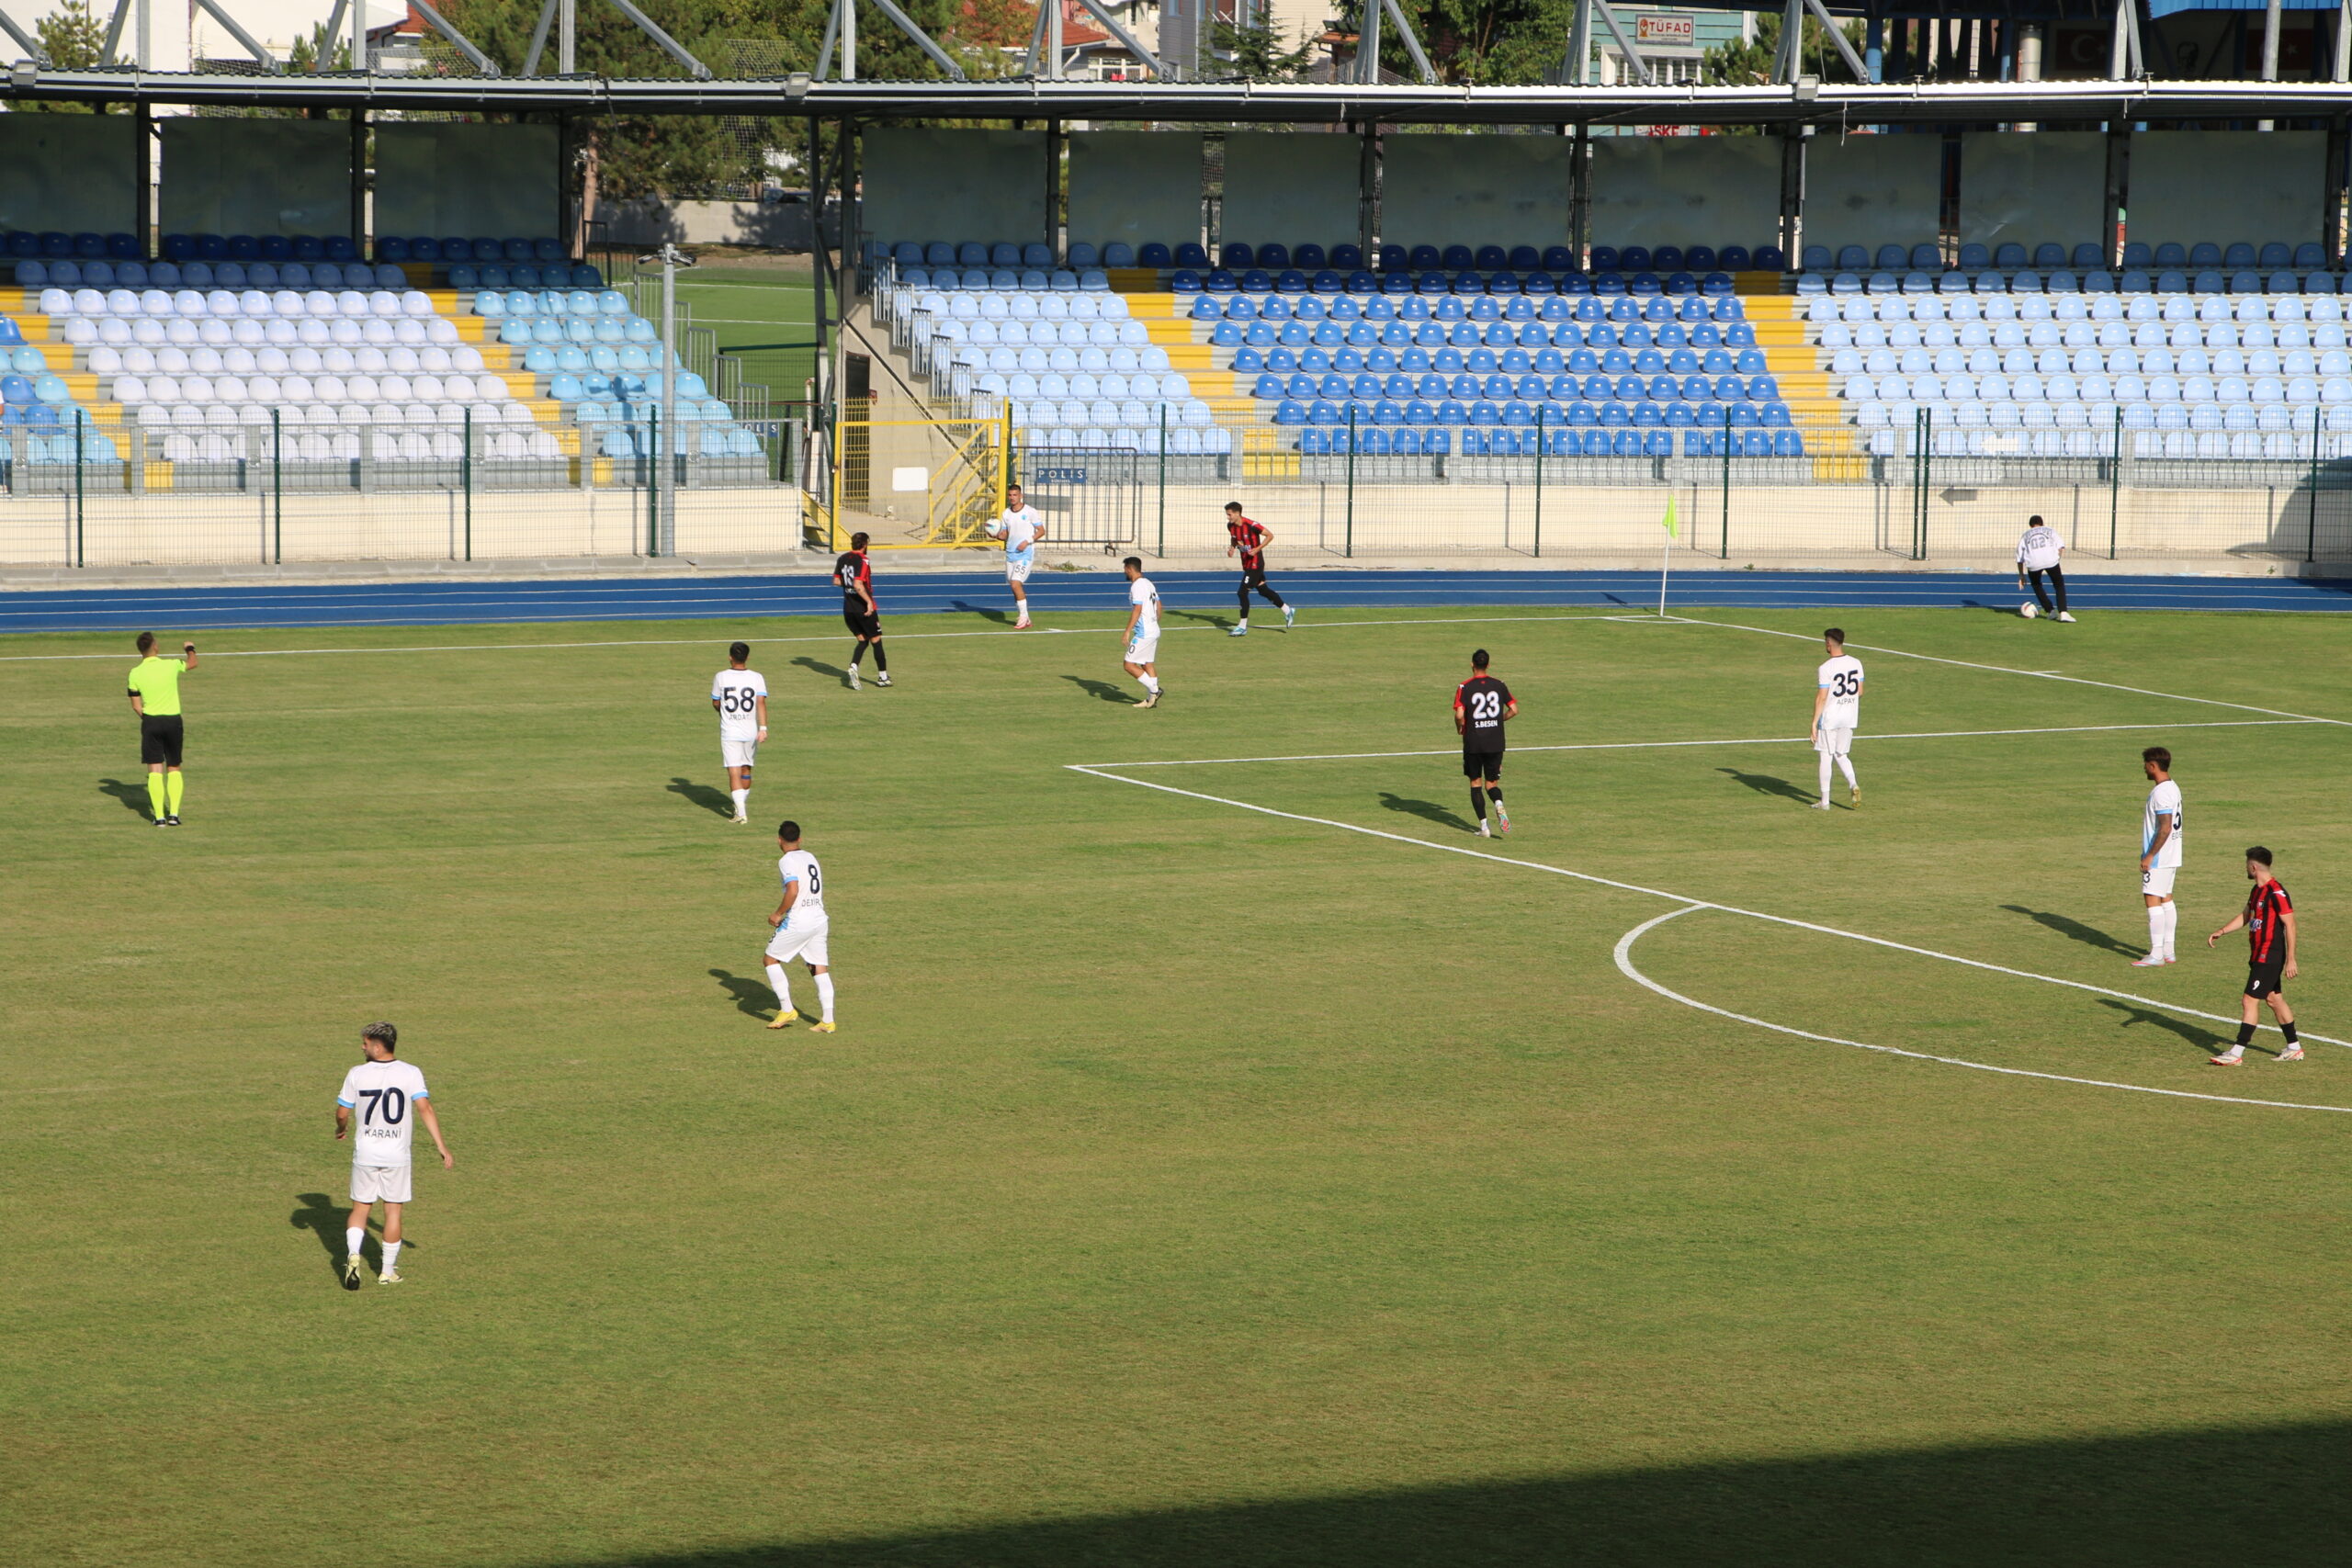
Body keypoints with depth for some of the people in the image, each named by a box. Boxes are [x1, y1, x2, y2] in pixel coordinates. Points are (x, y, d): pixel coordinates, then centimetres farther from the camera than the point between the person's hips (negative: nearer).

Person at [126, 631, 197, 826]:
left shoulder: (135, 673, -5)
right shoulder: (171, 666, -5)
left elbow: (136, 706, -1)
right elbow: (192, 664, 19)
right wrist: (190, 649, 40)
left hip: (150, 722, -1)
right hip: (173, 720, 1)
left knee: (155, 771, 2)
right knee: (174, 769, 12)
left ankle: (159, 816, -4)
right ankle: (174, 814, 4)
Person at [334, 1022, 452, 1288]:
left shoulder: (357, 1074, -5)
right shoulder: (410, 1073, -6)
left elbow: (342, 1113, -1)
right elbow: (425, 1108, -14)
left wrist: (341, 1130, 22)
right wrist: (442, 1146, -12)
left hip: (365, 1153, 0)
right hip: (397, 1154, 0)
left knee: (360, 1208, 12)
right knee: (393, 1210, 10)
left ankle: (352, 1253, -13)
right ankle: (387, 1271, 15)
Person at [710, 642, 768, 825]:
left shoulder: (720, 677, -3)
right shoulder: (757, 678, -3)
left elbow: (715, 703, 8)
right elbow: (761, 702, -13)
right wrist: (763, 727, -18)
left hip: (729, 732, -2)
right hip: (751, 731, 2)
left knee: (734, 773, -5)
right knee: (746, 770, 20)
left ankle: (741, 812, -18)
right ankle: (742, 807, 32)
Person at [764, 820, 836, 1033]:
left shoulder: (787, 861, -9)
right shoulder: (811, 858, 15)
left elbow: (793, 891, -22)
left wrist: (778, 914, -9)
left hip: (798, 922, -7)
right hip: (819, 918, 7)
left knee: (771, 960, 9)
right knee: (820, 969, 8)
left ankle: (787, 1009, 3)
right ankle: (828, 1021, 2)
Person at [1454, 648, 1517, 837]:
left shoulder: (1465, 688, -7)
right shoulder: (1499, 685, 2)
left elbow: (1459, 715, -17)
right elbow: (1514, 710, 2)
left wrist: (1459, 728, 5)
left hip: (1473, 743, -2)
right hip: (1495, 742, 2)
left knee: (1475, 784, 9)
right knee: (1492, 784, 11)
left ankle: (1484, 826, 1)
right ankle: (1499, 805, -23)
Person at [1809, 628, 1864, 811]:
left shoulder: (1825, 669, -16)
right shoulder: (1856, 663, 2)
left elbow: (1821, 698, -16)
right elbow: (1859, 691, 8)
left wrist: (1814, 723, -12)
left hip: (1829, 718, -5)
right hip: (1849, 718, 5)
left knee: (1826, 757, 4)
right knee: (1841, 755, 17)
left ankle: (1824, 801, 8)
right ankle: (1853, 785, -8)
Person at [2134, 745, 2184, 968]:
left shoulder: (2161, 793, -19)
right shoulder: (2173, 788, 12)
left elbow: (2165, 828, -24)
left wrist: (2149, 856, -20)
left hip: (2158, 858, -10)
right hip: (2171, 857, 10)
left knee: (2152, 900, -8)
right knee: (2166, 900, 14)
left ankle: (2156, 954, -9)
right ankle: (2168, 950, 19)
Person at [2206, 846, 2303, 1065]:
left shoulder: (2276, 893, -19)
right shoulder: (2257, 890, 11)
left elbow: (2290, 924, -20)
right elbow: (2245, 915, 25)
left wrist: (2290, 960, -21)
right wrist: (2221, 932, 15)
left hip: (2269, 958, -10)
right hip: (2258, 956, 10)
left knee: (2249, 1001, -10)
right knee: (2274, 999, 16)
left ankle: (2237, 1053, -9)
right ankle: (2294, 1048, 26)